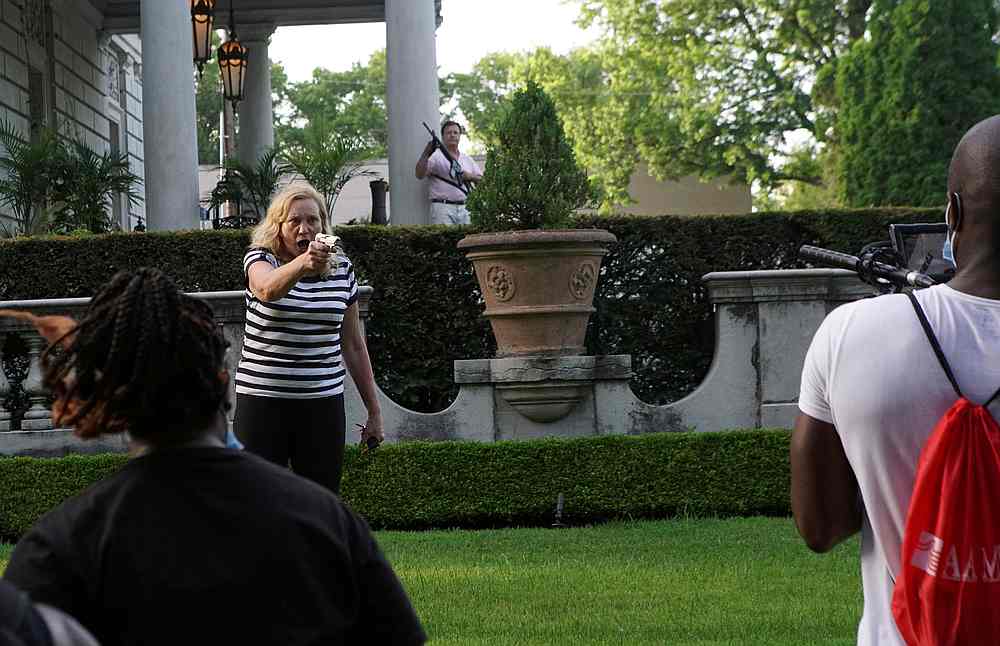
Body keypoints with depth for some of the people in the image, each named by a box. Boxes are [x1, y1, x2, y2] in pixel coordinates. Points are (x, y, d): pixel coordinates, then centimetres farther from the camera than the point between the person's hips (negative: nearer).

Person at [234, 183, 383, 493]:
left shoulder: (342, 269, 9)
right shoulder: (261, 258, -2)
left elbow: (353, 345, 15)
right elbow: (267, 289, -28)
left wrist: (374, 410, 15)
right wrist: (302, 264, -49)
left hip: (324, 401, 3)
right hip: (262, 400, -3)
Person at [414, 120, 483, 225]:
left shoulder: (467, 159, 19)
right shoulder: (435, 157, -1)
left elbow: (481, 178, 24)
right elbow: (419, 175, -13)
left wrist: (470, 176, 1)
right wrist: (426, 154, -26)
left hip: (463, 209, 7)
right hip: (442, 208, -6)